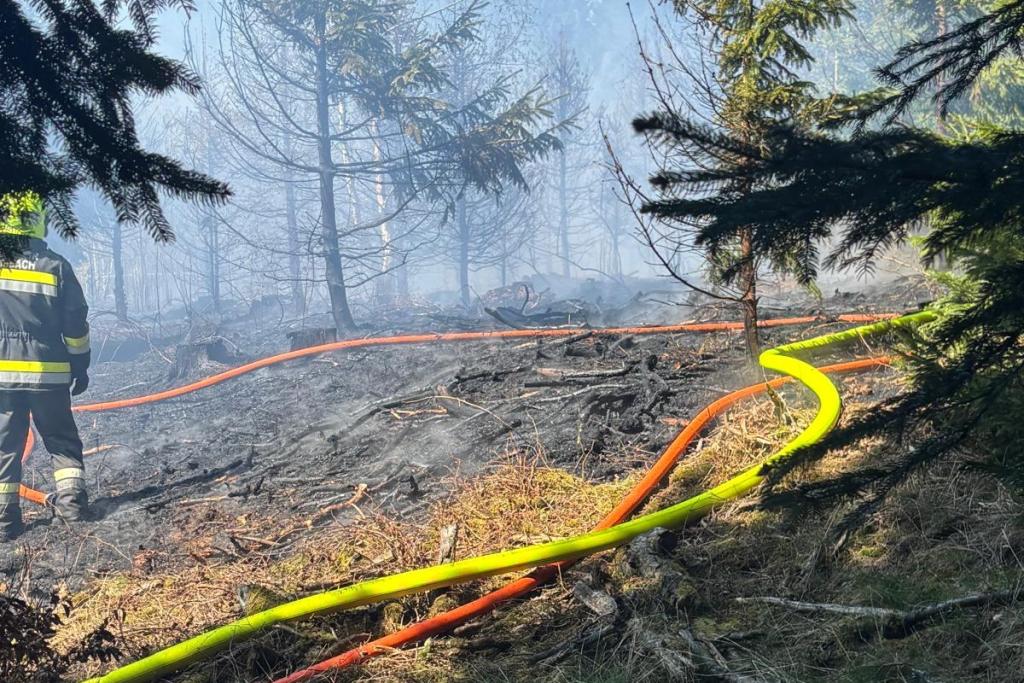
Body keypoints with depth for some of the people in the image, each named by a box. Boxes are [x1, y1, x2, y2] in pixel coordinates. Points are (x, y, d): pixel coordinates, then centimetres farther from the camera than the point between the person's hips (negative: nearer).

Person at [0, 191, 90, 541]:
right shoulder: (55, 265, -2)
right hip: (48, 372, 0)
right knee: (61, 438, 15)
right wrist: (80, 364, 11)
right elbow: (75, 322, 0)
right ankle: (72, 497, 5)